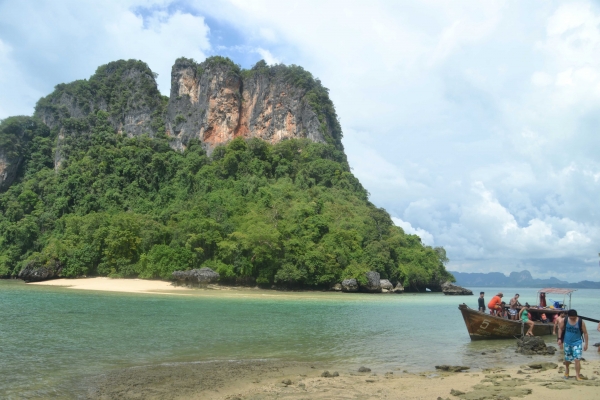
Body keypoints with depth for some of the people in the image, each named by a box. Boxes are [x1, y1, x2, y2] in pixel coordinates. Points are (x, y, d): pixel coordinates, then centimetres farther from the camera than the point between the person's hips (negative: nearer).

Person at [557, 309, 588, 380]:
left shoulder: (581, 322, -13)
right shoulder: (565, 320, -9)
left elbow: (585, 333, -5)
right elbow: (560, 328, 5)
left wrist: (586, 343, -6)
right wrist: (559, 339, 0)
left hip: (577, 342, -2)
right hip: (567, 342, 2)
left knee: (577, 359, -12)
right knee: (567, 359, 14)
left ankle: (577, 375, -3)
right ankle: (566, 369, 42)